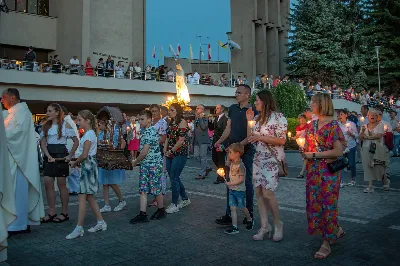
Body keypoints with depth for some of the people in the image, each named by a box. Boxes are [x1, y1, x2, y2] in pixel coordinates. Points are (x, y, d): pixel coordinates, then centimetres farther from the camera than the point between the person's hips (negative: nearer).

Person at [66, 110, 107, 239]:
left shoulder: (89, 134, -15)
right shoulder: (89, 133, 15)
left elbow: (84, 155, -20)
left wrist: (75, 162, -5)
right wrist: (77, 162, 4)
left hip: (87, 166, -10)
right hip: (88, 166, 10)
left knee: (82, 197, -8)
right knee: (89, 197, 13)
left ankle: (79, 228, -5)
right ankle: (101, 222, 21)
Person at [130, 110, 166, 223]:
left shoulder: (150, 132, -18)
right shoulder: (145, 131, 12)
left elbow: (144, 152, -21)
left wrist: (135, 162, -5)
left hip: (154, 164, -9)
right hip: (145, 164, 9)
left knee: (156, 188, 4)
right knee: (143, 189, 5)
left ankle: (161, 210, 21)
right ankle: (142, 214, 7)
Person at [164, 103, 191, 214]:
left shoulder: (182, 122, -9)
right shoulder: (171, 123, 15)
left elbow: (181, 140, -16)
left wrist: (171, 151, -11)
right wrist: (165, 150, 1)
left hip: (180, 154, -8)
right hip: (170, 155, 8)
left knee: (174, 178, -7)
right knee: (174, 177, 12)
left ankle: (174, 204, 3)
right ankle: (185, 199, 27)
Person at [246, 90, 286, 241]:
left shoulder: (278, 117, -8)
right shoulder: (257, 118, 14)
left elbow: (282, 140, -13)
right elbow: (250, 139, 11)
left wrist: (260, 137, -17)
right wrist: (249, 121, 4)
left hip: (272, 160, -7)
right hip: (258, 159, 7)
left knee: (267, 193, -11)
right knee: (258, 192, 4)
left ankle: (278, 224, 9)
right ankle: (264, 225, 14)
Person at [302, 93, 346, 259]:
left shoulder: (332, 125, -12)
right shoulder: (312, 125, 10)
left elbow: (338, 151, -18)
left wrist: (314, 155, -17)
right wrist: (305, 151, 1)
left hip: (328, 171, -7)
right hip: (313, 170, 7)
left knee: (327, 205, 1)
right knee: (314, 203, 10)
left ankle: (327, 244, 13)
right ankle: (336, 230, 32)